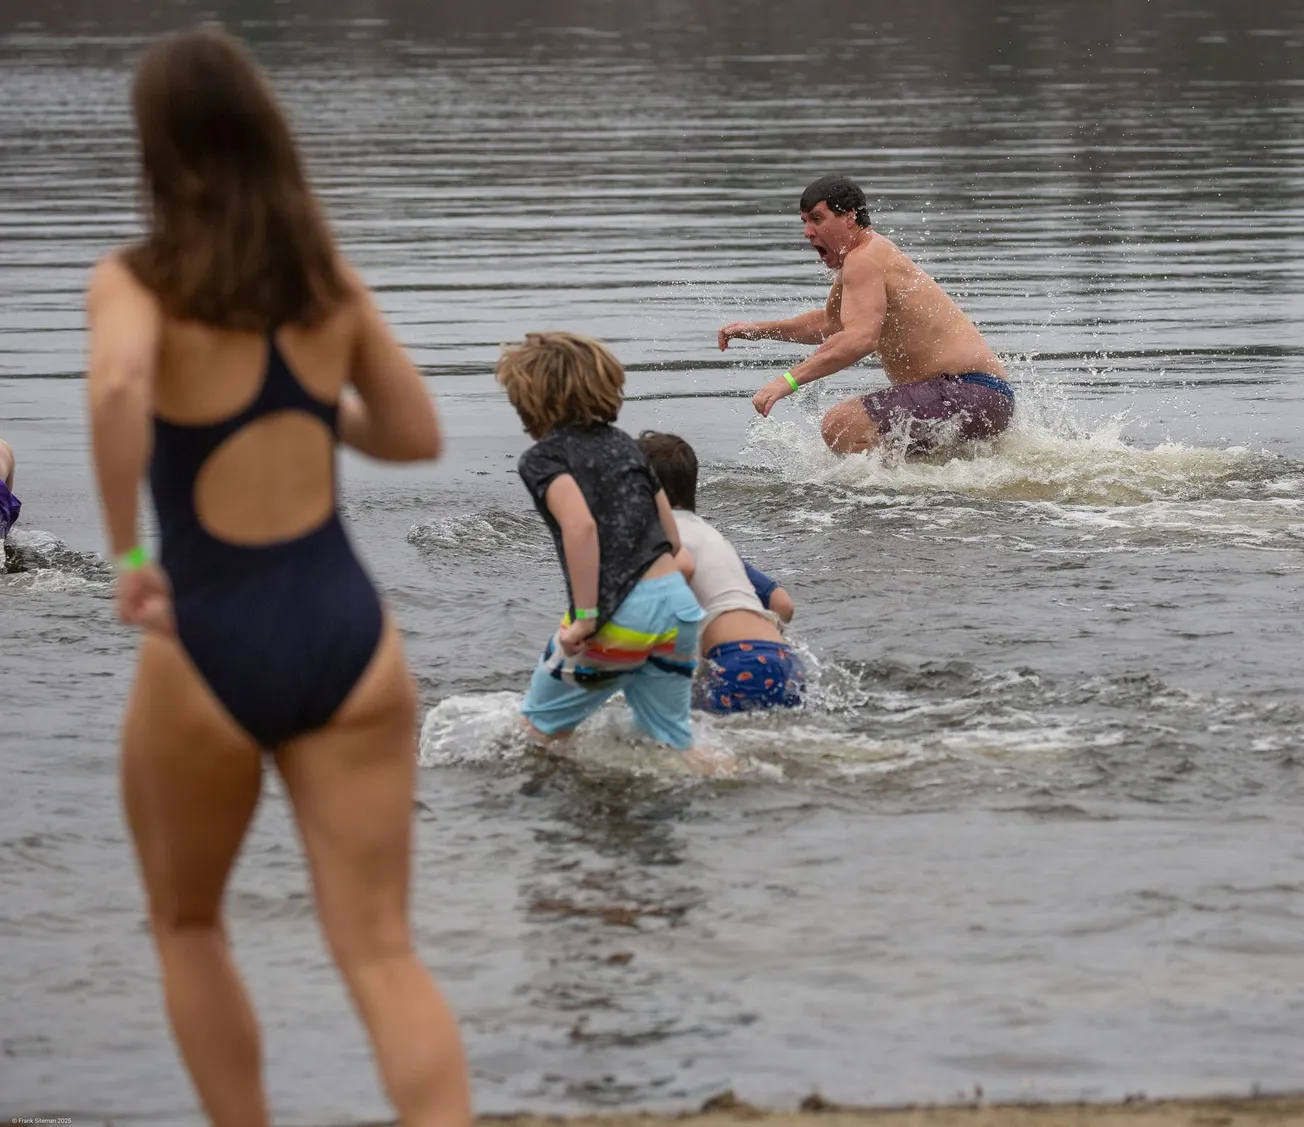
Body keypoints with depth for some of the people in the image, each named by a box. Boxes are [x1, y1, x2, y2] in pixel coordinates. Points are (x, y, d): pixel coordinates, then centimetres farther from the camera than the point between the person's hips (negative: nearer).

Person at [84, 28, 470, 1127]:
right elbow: (417, 435, 16)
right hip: (346, 633, 3)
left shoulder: (138, 281, -8)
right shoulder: (327, 275, 6)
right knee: (382, 955, 0)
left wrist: (128, 557, -21)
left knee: (187, 925, 24)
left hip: (210, 651, -3)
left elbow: (117, 386, -30)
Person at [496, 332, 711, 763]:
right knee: (670, 745, 16)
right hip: (678, 604, 6)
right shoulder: (623, 443, 18)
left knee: (541, 732, 15)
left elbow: (581, 526, -21)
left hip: (619, 618, -6)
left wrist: (585, 616, -18)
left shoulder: (542, 458, -1)